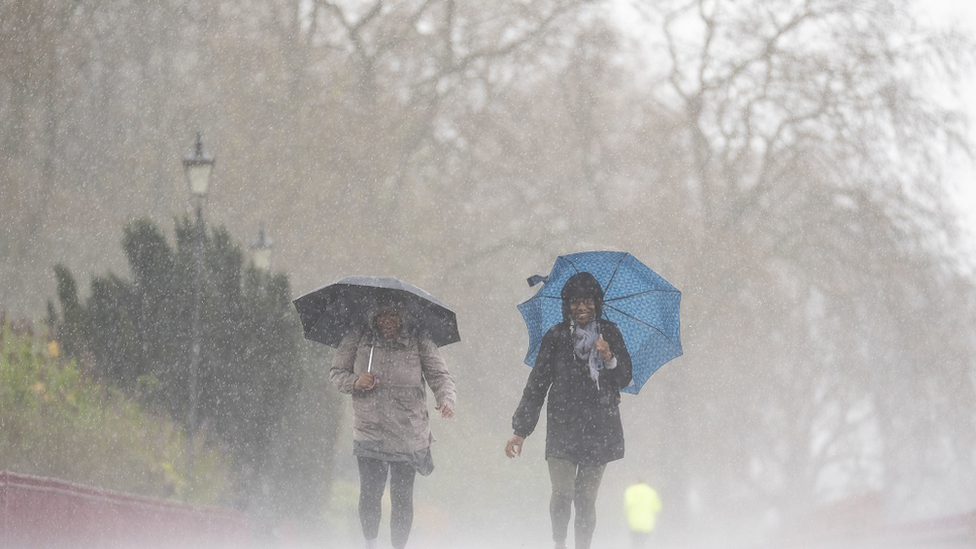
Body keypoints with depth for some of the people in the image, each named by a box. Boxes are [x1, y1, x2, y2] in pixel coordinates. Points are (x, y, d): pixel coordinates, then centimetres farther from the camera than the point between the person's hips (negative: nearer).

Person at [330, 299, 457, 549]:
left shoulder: (418, 343, -1)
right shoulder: (357, 340, 2)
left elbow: (440, 375, -3)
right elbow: (336, 372, 10)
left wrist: (446, 399, -24)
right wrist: (355, 382, -12)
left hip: (408, 433, 0)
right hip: (369, 432, 0)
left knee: (402, 498, 1)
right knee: (370, 493, -5)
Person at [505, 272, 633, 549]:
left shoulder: (609, 334, 8)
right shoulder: (556, 337, 3)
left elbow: (624, 380, 6)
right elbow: (536, 385, 6)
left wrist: (610, 360, -16)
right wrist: (520, 431, 3)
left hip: (599, 428, 1)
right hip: (563, 427, -1)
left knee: (586, 497, -2)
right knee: (562, 492, -13)